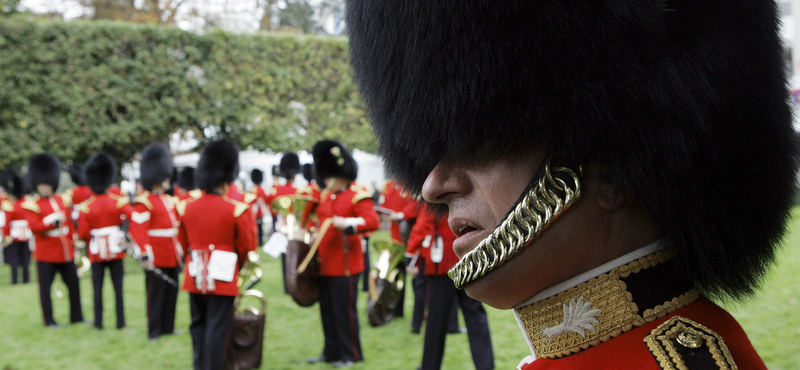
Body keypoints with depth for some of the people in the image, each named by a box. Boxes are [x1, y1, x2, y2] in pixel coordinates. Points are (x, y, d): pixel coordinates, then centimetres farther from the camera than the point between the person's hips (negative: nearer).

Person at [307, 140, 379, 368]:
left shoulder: (358, 195, -9)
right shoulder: (325, 196, 14)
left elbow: (373, 221, -22)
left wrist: (348, 224, -34)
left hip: (345, 263, -8)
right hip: (324, 263, 8)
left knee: (344, 311, -2)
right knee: (327, 310, 13)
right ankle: (331, 351, 24)